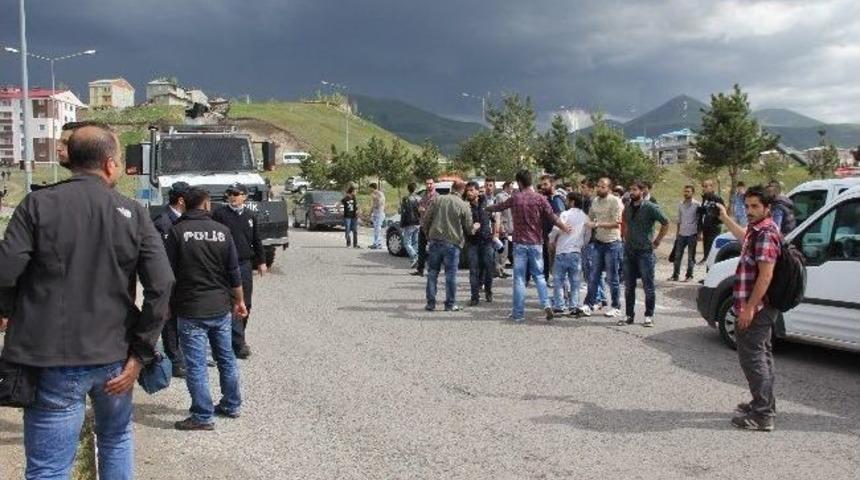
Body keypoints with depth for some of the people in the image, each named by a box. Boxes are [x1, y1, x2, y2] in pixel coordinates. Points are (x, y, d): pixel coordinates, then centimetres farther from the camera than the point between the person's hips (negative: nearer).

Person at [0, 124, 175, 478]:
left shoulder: (38, 204, -6)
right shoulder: (132, 213, -1)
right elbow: (161, 285, -9)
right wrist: (141, 353, -3)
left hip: (53, 359, -2)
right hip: (114, 356, 3)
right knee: (117, 439, 27)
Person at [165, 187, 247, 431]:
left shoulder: (177, 231, -8)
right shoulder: (223, 230, 1)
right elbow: (234, 273, 4)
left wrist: (167, 304, 6)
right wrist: (239, 301, 15)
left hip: (190, 310, -4)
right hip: (221, 308, 4)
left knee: (196, 364, 1)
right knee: (226, 358, 17)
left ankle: (203, 416, 5)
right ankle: (231, 405, 28)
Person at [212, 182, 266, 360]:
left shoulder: (250, 216, 11)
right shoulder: (220, 214, -3)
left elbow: (256, 241, 19)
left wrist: (261, 261, 18)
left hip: (246, 265, 5)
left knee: (245, 304, 10)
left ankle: (238, 337, 25)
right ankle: (239, 344, -6)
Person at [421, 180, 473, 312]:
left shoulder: (438, 200, 3)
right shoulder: (464, 206, -4)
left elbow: (425, 220, 3)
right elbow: (469, 228, 3)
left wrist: (428, 235, 17)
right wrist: (475, 228, 25)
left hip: (435, 241, 3)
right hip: (452, 243, -2)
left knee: (432, 273, 10)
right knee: (450, 275, 5)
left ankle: (430, 303, 12)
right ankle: (450, 304, 9)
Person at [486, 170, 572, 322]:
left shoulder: (515, 199, 0)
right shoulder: (540, 198, -3)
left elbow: (499, 206, 16)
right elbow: (552, 216, -7)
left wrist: (487, 208, 35)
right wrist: (564, 227, 8)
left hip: (520, 243, 0)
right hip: (536, 243, 1)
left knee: (519, 278, 4)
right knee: (539, 275, 12)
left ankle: (518, 313, 6)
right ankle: (546, 304, -6)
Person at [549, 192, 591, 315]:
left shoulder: (565, 214, -9)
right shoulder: (585, 217, 7)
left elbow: (556, 229, -16)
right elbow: (588, 235, 12)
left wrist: (551, 241, 0)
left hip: (562, 251, -4)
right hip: (576, 252, 4)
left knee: (559, 279, 3)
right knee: (575, 281, 10)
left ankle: (558, 306, 2)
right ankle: (574, 306, 7)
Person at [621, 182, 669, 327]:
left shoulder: (650, 207, -9)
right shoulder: (627, 208, 9)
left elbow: (666, 223, -5)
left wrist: (657, 241, -5)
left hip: (645, 251, -6)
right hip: (629, 251, 6)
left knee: (648, 286, 0)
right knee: (629, 286, 9)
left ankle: (649, 316, 8)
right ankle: (629, 315, 17)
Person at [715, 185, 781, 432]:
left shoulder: (766, 233, -20)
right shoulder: (757, 230, 12)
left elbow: (766, 275, -25)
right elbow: (745, 237, 38)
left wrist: (749, 308, -25)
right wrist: (725, 218, 46)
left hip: (756, 308, -11)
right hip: (762, 307, 11)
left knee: (752, 356, -8)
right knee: (761, 354, 19)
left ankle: (762, 415, -5)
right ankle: (765, 404, 31)